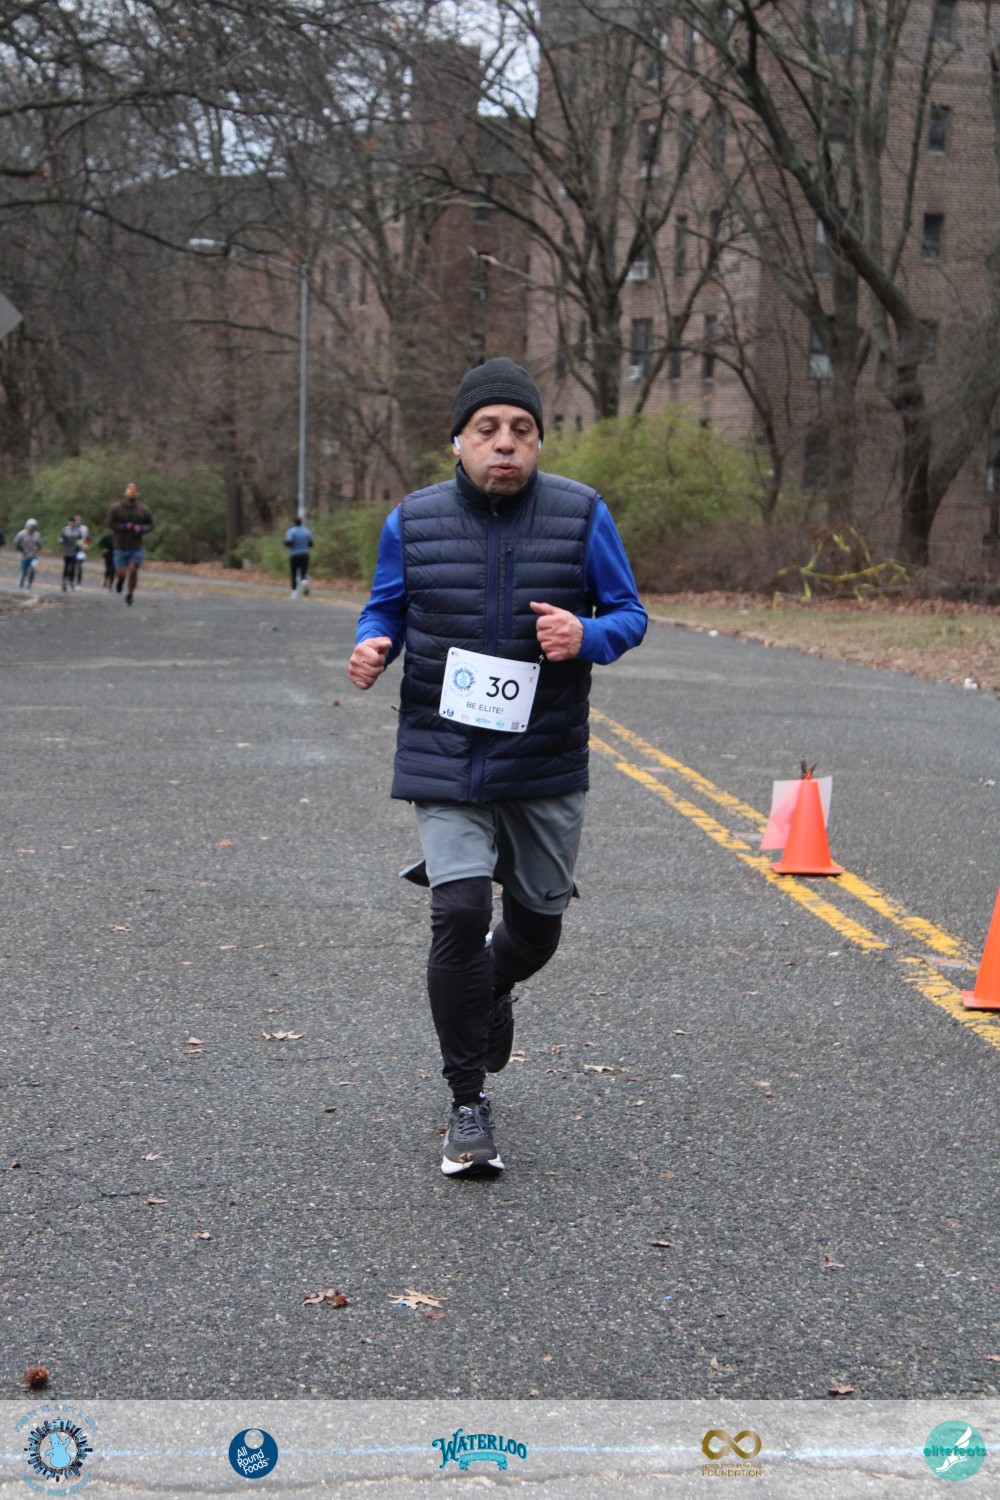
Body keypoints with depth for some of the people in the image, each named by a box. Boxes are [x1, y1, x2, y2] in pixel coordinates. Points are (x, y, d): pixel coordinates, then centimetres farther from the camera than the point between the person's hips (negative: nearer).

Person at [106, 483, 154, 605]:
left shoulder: (143, 510, 0)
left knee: (133, 571, -11)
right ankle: (120, 580, 36)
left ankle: (130, 594, 10)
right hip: (121, 547, 0)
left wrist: (141, 528, -13)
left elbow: (150, 525, 8)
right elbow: (109, 523, -7)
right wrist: (125, 527, -18)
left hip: (136, 548, 0)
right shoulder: (116, 509, -5)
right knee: (121, 573, -2)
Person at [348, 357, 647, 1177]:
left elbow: (630, 613, 2)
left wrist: (587, 635, -21)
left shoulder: (581, 515, -3)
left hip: (546, 764, 1)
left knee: (537, 925, 13)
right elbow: (384, 609, 11)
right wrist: (372, 647, -12)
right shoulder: (414, 522, -1)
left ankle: (490, 991, 52)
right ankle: (469, 1107, -1)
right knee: (460, 911, -16)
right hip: (444, 761, -1)